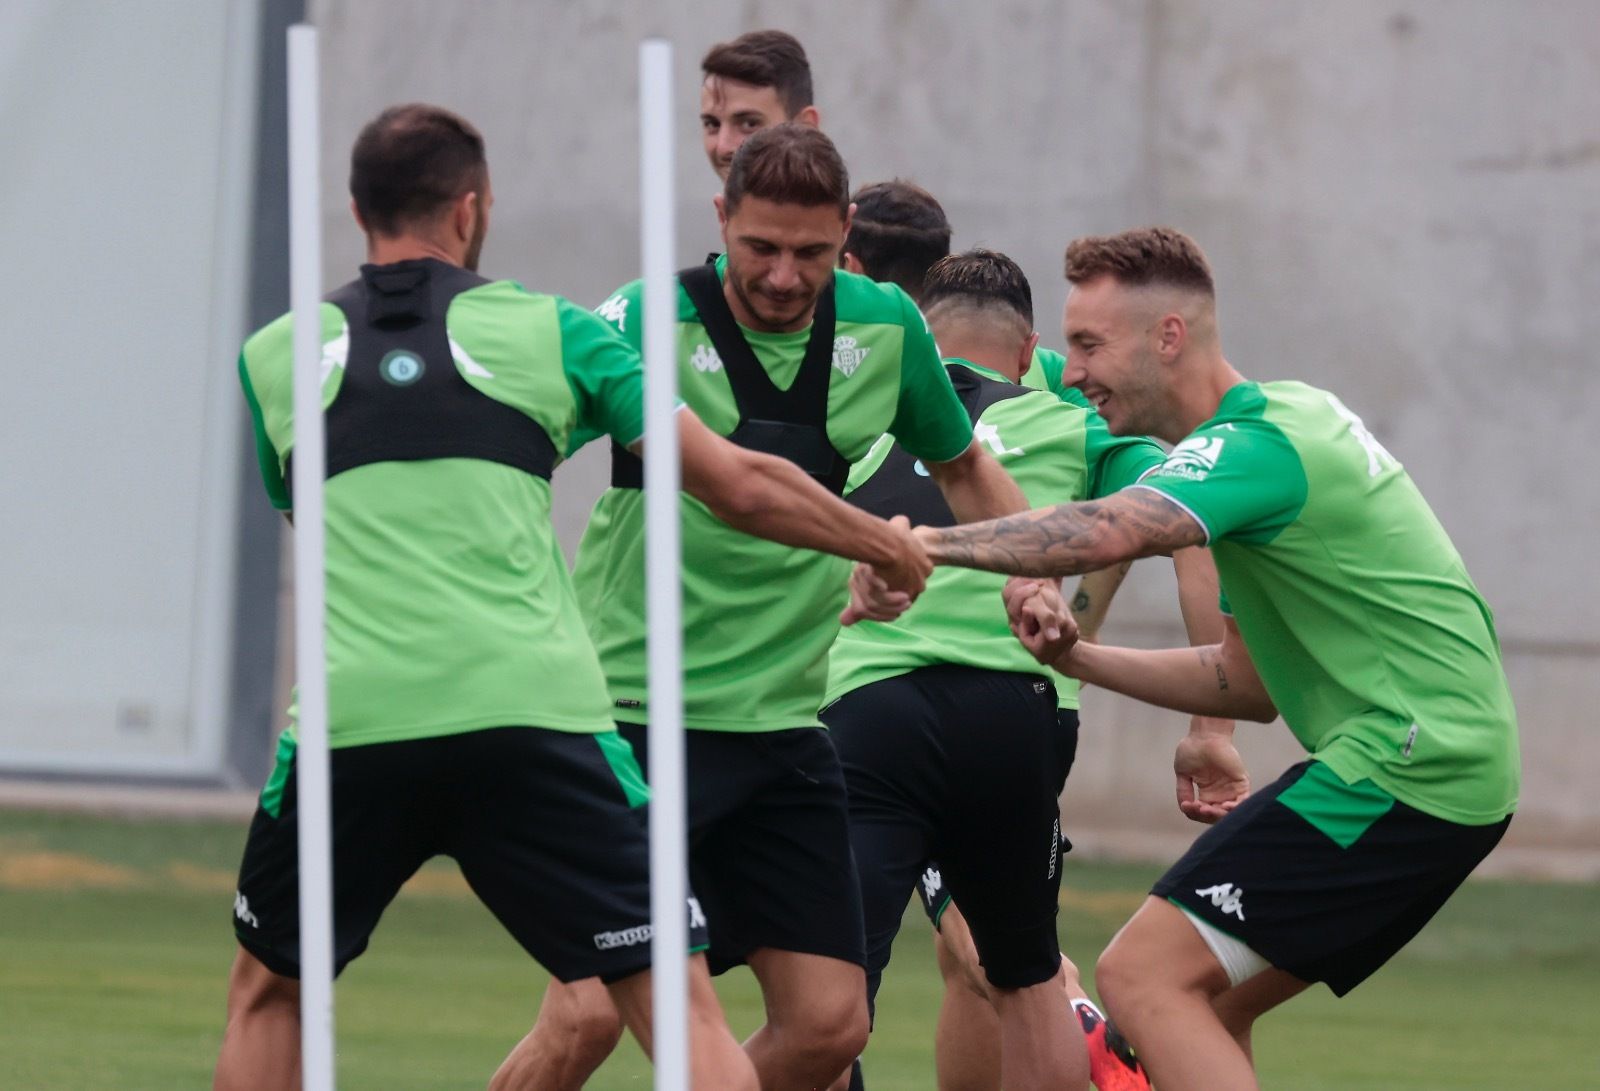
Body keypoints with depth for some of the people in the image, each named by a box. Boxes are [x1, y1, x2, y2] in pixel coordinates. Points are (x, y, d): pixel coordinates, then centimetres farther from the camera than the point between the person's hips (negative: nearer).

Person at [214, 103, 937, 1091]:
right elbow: (739, 488, 9)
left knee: (269, 991, 21)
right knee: (676, 1001, 2)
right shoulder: (548, 331, 10)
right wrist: (887, 545, 26)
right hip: (533, 707, -1)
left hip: (351, 717, 2)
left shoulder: (273, 358, 15)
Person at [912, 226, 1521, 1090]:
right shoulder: (1288, 418, 18)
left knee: (1143, 975, -13)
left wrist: (929, 543, -38)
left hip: (1405, 764, -10)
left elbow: (1109, 533, -36)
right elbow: (1252, 686, 21)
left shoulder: (1256, 447, -14)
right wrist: (1075, 656, 10)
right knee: (1201, 1003, 15)